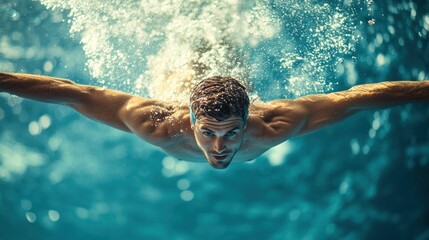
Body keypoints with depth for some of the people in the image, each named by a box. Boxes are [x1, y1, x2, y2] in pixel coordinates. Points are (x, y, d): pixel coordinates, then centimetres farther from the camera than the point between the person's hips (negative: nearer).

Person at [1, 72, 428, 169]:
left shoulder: (272, 125, -47)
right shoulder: (158, 124, -48)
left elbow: (355, 97, -42)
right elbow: (72, 92, -44)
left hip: (240, 95, 1)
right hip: (180, 90, 0)